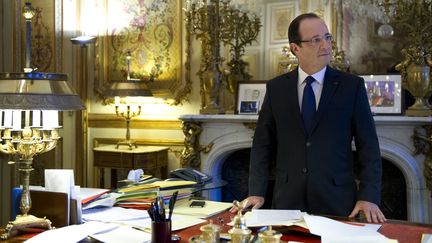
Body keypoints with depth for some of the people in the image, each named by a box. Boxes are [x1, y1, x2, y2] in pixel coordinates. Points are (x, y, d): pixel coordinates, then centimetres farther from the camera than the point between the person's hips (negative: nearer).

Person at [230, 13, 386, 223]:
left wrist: (368, 197, -10)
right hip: (288, 201, 1)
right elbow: (263, 144, 6)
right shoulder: (276, 88, 4)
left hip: (337, 203, -1)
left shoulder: (352, 85, 0)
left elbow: (368, 146, -1)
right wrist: (257, 193, -3)